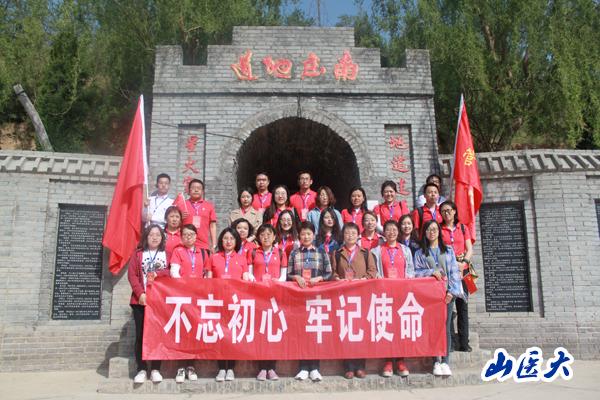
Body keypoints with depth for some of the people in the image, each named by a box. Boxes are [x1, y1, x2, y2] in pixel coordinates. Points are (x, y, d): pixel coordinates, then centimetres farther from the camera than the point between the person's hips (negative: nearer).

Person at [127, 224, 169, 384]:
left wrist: (158, 273, -15)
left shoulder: (167, 254, 10)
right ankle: (141, 369, 9)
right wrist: (140, 293, -11)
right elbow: (132, 275, 0)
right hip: (140, 300, 0)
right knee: (141, 335, 1)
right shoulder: (138, 254, 9)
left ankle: (155, 369, 9)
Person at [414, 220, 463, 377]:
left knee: (446, 327, -5)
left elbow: (454, 272, 6)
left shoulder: (448, 251, 14)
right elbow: (416, 272, 3)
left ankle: (445, 362, -2)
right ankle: (436, 362, 1)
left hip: (447, 293, 0)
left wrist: (452, 291, -6)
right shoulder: (420, 253, 12)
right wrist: (431, 272, -12)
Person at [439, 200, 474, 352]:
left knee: (462, 306, 1)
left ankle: (463, 343, 4)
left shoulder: (463, 228, 13)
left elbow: (469, 249, 8)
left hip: (462, 270, 2)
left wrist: (463, 263, -10)